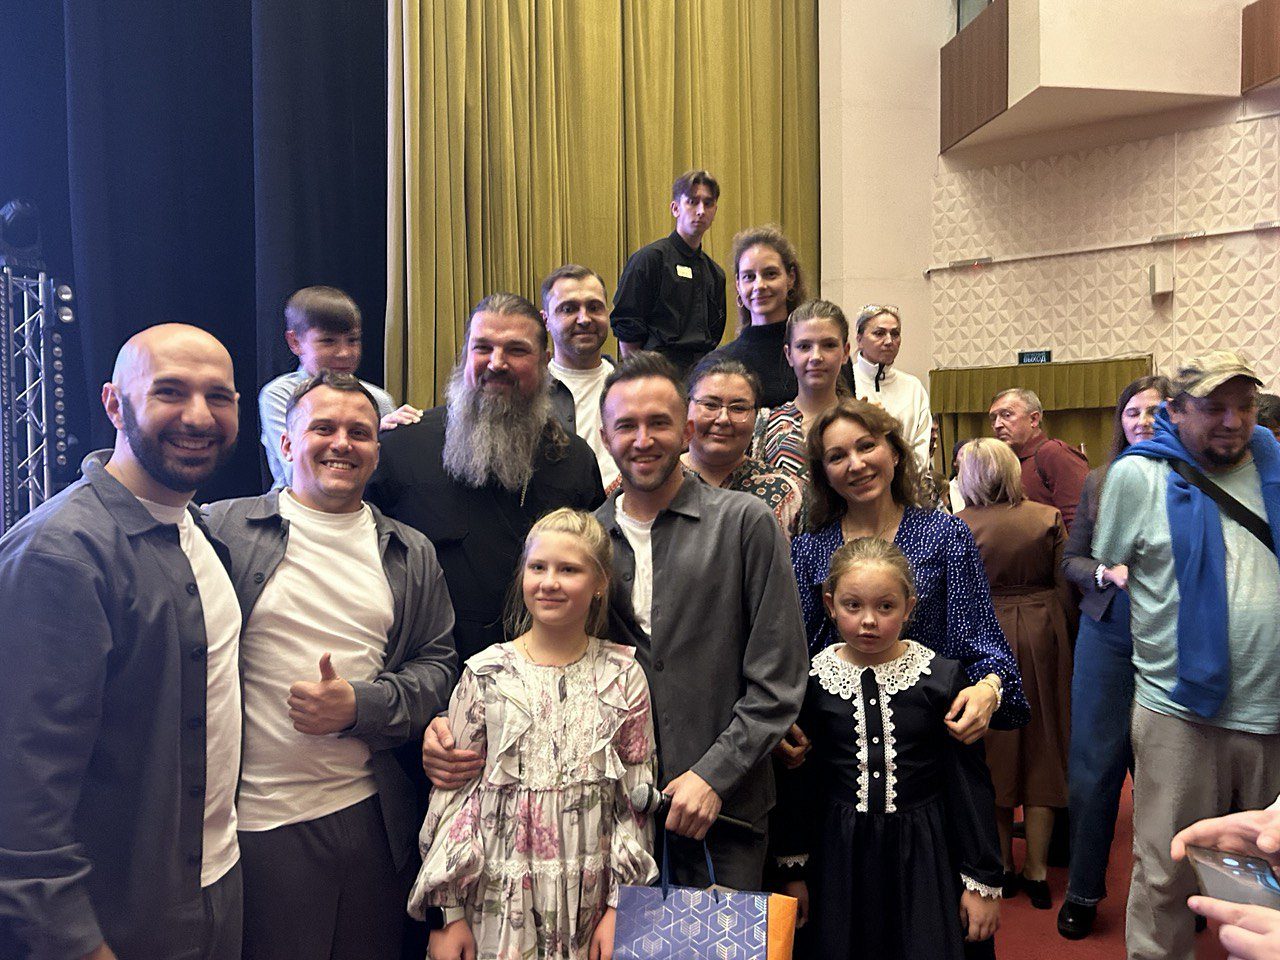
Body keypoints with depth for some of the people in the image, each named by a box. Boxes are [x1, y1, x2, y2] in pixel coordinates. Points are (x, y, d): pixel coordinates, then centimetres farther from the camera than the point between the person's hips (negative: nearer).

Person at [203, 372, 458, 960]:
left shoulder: (411, 554, 9)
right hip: (253, 823, -3)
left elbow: (438, 666, 7)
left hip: (372, 818, 3)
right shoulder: (222, 530, -2)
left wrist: (360, 706, -10)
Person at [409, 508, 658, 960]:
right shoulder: (485, 674, -4)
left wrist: (621, 910, -2)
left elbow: (636, 799, 0)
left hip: (590, 904, 1)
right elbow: (453, 793, -1)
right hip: (500, 905, 0)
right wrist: (449, 913, -2)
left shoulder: (622, 676, -2)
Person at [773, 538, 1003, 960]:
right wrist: (794, 872, 7)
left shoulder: (941, 679, -9)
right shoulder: (811, 680, -5)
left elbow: (970, 785, -2)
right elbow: (797, 784, 3)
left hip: (922, 854, -1)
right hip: (839, 857, 1)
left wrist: (983, 881, 0)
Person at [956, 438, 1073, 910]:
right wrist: (1057, 634, 11)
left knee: (993, 751, 12)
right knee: (1041, 749, 12)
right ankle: (1037, 871, 18)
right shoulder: (1047, 518, -5)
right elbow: (1066, 587, -3)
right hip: (1042, 638, 1)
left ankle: (1001, 866, 22)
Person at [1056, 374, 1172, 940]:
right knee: (1095, 761, 7)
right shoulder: (1100, 481, 6)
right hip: (1107, 634, 2)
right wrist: (1106, 572, -11)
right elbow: (1071, 559, 7)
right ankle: (1083, 890, 21)